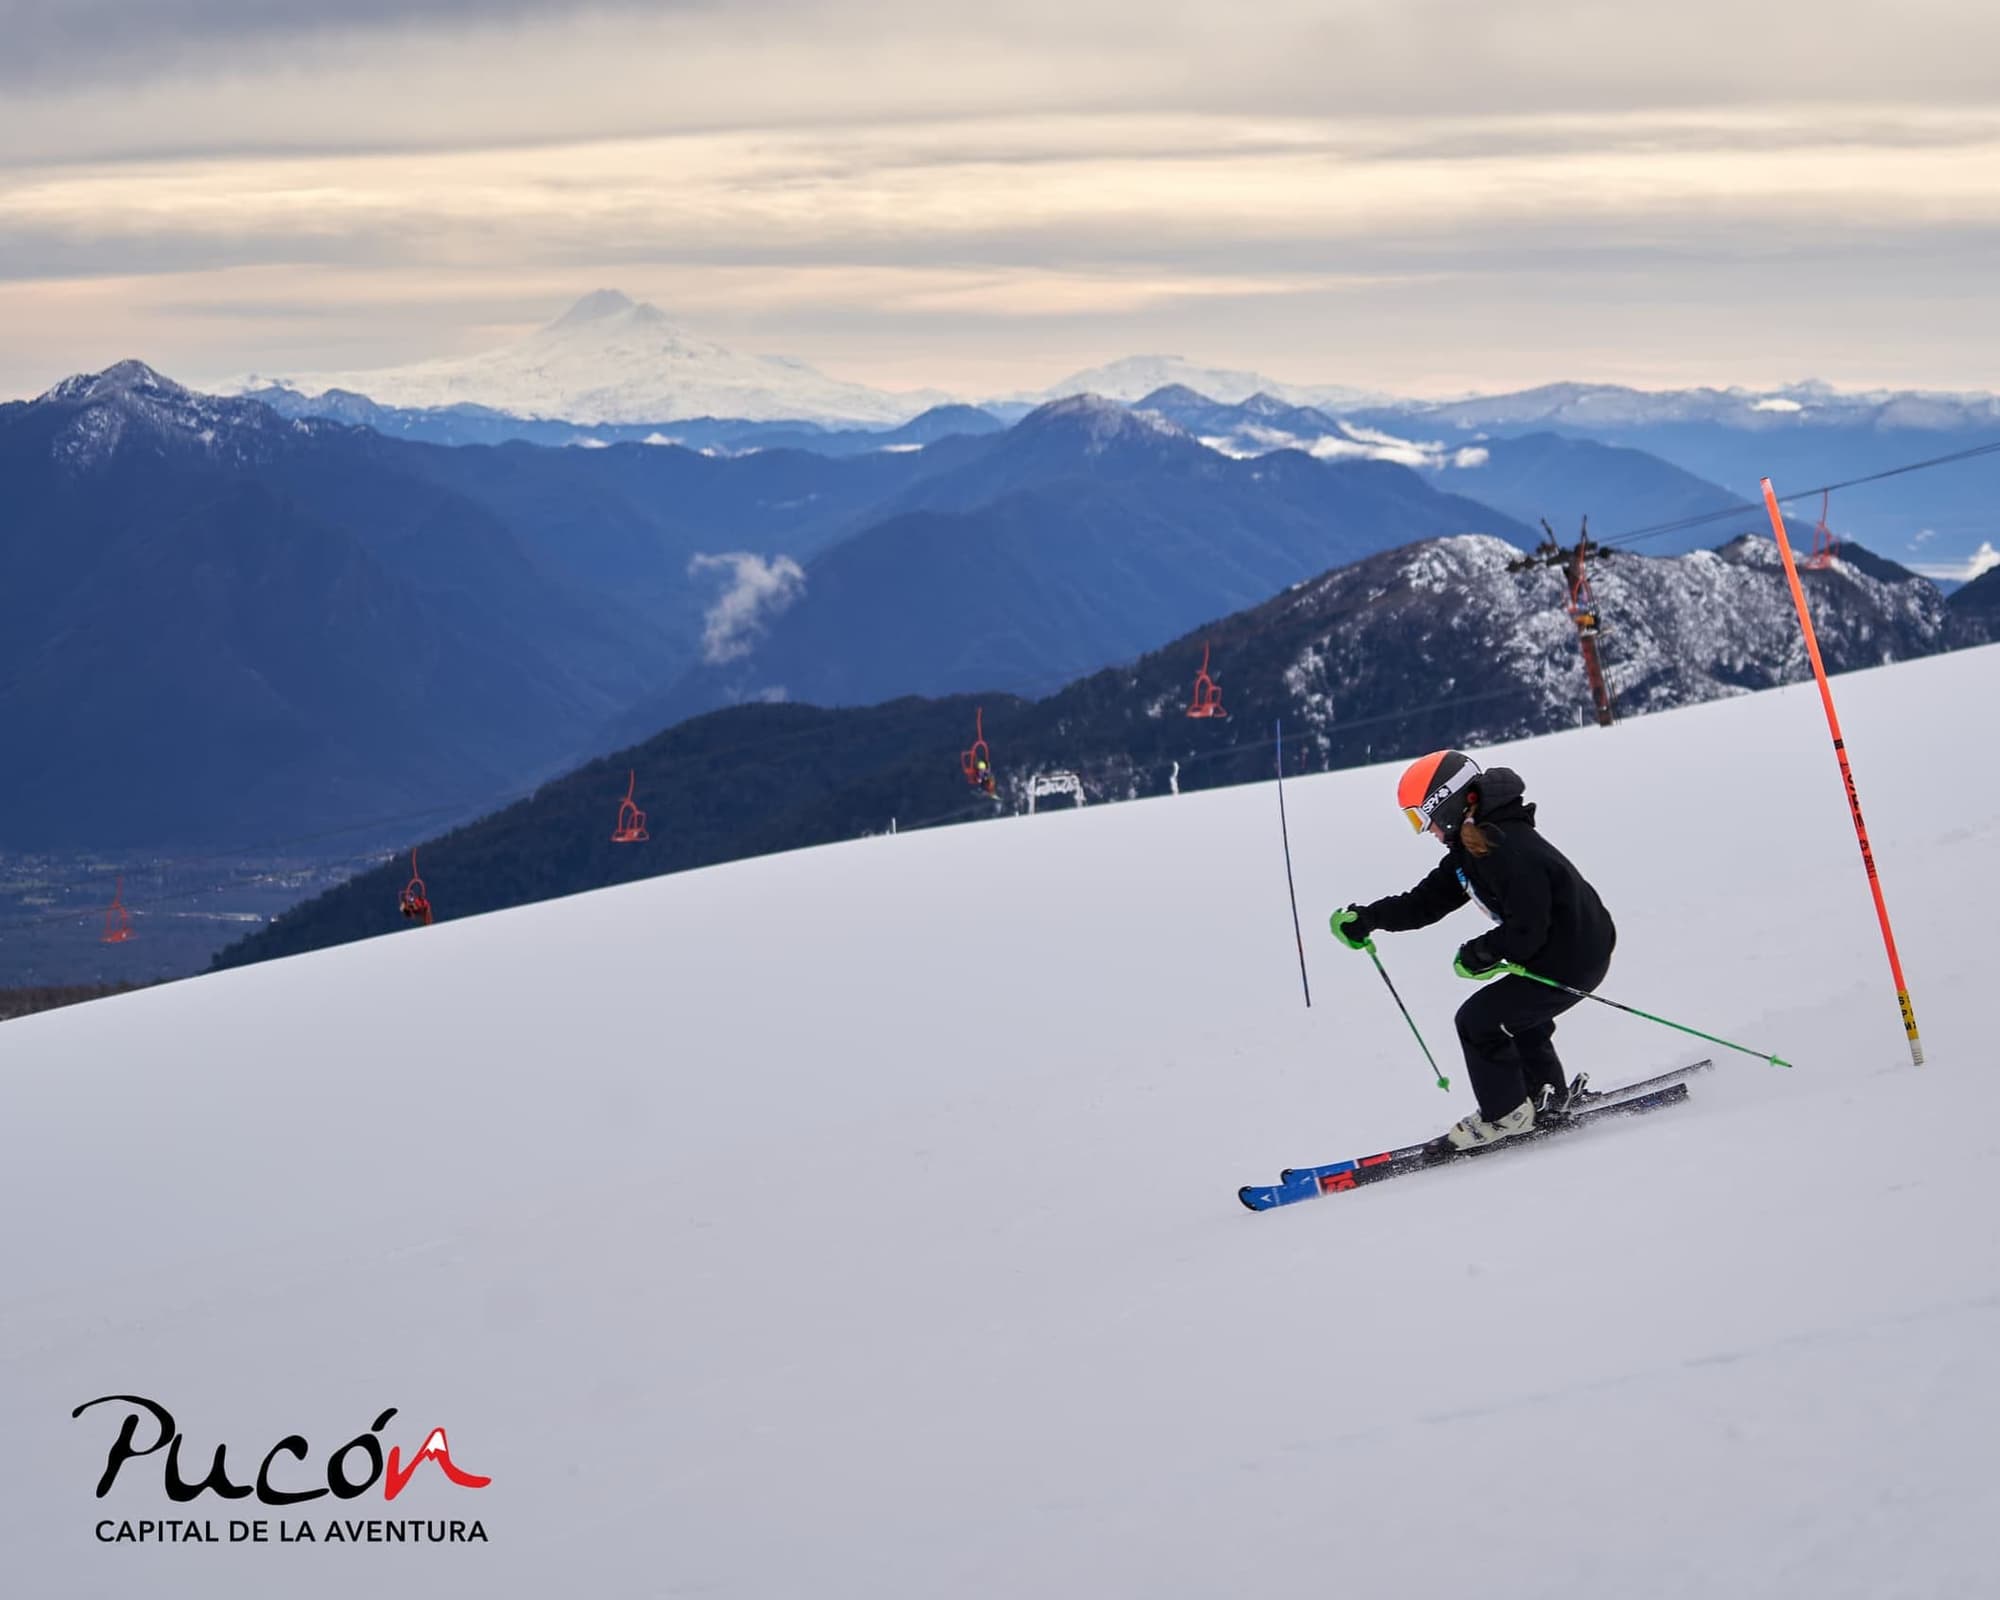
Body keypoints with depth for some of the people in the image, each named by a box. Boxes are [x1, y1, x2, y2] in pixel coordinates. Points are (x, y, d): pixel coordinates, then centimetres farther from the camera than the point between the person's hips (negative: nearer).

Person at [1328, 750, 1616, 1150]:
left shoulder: (1509, 850, -28)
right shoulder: (1471, 849, 5)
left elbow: (1527, 929, -29)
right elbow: (1427, 900, 9)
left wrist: (1480, 954, -15)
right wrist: (1366, 918, -2)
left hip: (1572, 960, -11)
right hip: (1556, 949, 11)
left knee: (1478, 1020, -6)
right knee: (1517, 1014, 28)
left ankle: (1505, 1114, 8)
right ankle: (1547, 1097, 43)